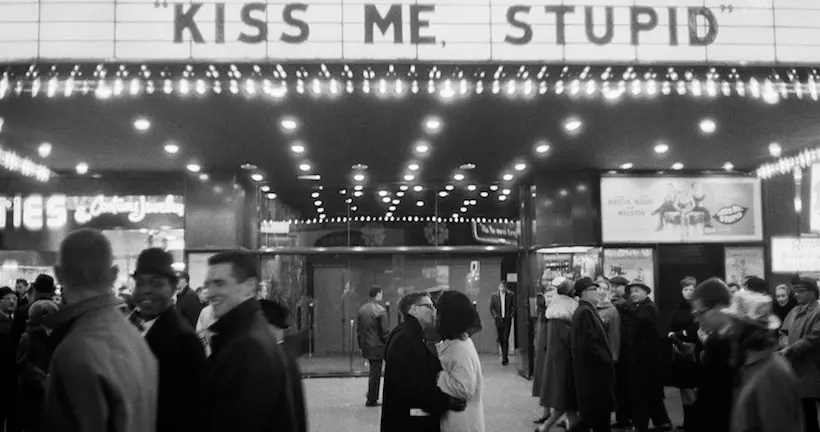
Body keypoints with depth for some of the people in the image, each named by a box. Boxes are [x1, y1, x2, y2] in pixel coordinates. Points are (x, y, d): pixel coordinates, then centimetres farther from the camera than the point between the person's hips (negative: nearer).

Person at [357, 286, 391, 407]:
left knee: (374, 371, 19)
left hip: (366, 346, 6)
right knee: (375, 373, 3)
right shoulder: (381, 310, -14)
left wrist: (361, 346, 18)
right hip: (377, 347, -6)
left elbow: (358, 330, 11)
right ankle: (371, 400, 9)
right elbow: (385, 331, -14)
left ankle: (372, 396, 21)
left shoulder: (361, 310, 7)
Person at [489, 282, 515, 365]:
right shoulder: (494, 295, 2)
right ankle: (505, 356, 22)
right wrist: (496, 316, -4)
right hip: (499, 320, 2)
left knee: (505, 339, -8)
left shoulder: (511, 295, -1)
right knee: (501, 339, 7)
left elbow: (513, 306, 4)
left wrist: (511, 315, -6)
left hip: (507, 320, -2)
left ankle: (505, 358, -4)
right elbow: (491, 307, 5)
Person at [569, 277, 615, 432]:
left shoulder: (587, 310, 14)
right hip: (592, 372, -10)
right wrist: (606, 360, -14)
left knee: (602, 412, 14)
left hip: (595, 369, 10)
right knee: (592, 413, -4)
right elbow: (588, 344, -24)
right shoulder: (585, 312, -17)